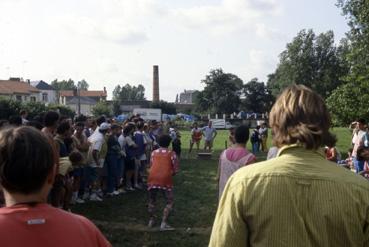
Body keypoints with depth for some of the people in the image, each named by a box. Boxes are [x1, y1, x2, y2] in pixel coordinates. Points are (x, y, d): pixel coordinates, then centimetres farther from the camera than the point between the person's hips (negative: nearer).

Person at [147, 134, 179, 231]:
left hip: (153, 178, 3)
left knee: (152, 201, 23)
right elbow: (175, 170, 4)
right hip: (165, 179, -3)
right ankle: (164, 224, -2)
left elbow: (151, 166, 16)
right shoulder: (171, 153, 7)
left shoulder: (154, 152, 16)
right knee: (169, 202, 8)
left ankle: (151, 221, 31)